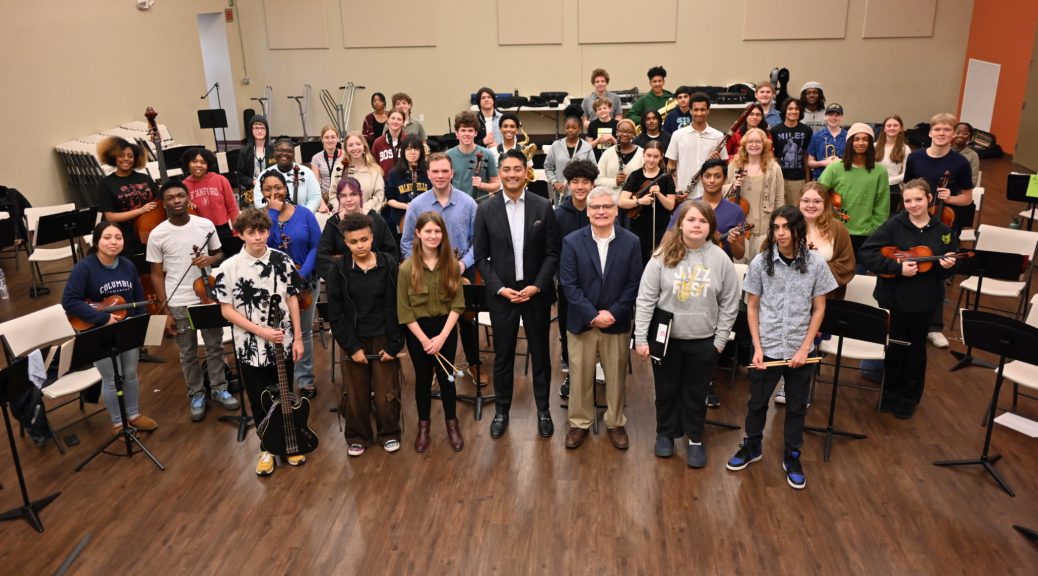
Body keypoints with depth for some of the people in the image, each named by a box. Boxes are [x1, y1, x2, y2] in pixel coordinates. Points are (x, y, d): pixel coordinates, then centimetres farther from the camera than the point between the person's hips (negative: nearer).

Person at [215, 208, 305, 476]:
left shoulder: (282, 260, -5)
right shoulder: (229, 268, -11)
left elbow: (292, 299, 1)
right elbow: (226, 310, -8)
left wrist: (297, 338, -1)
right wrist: (260, 330, -16)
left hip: (283, 344, 1)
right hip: (250, 348, -1)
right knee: (259, 401, 11)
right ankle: (267, 448, 30)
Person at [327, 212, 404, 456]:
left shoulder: (389, 264, -8)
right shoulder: (339, 269, -7)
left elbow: (396, 307, -6)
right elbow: (335, 314, -5)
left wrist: (394, 344, -8)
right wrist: (352, 347, -9)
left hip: (384, 339, 0)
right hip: (353, 341, 1)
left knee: (386, 393, 6)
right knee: (355, 394, 10)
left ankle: (389, 433, 30)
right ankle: (358, 437, 31)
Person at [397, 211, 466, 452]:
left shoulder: (451, 265, -6)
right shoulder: (406, 268, -11)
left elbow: (458, 304, -6)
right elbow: (404, 310, -9)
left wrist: (442, 336, -14)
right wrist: (424, 339, -13)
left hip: (446, 328, 1)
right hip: (417, 331, -1)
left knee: (446, 376, 11)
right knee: (423, 378, 12)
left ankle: (452, 423, 30)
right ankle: (423, 425, 30)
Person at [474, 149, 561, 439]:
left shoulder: (543, 207, -3)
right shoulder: (486, 209, -3)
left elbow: (553, 253, -2)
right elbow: (481, 256, -1)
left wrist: (537, 286, -12)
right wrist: (499, 288, -11)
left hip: (536, 293, 0)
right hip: (501, 294, 0)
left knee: (540, 353, 11)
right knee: (503, 355, 10)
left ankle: (543, 409, 28)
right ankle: (502, 409, 27)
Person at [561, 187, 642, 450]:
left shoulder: (631, 242, -3)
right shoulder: (572, 241, -5)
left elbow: (634, 283, -4)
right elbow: (568, 284, -9)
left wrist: (613, 313, -14)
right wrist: (592, 315, -17)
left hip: (617, 323, 1)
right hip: (581, 322, 0)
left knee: (616, 376, 13)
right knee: (580, 376, 10)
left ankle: (615, 423, 31)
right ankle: (580, 423, 28)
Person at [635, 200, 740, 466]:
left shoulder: (721, 259, -7)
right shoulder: (663, 256, -9)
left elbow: (729, 305, 0)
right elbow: (645, 299, -8)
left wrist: (720, 341, -1)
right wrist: (641, 338, -10)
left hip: (703, 341, 0)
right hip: (666, 338, 0)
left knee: (696, 393, 15)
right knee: (666, 390, 16)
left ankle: (695, 439, 35)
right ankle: (665, 433, 38)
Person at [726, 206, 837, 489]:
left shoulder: (816, 264, -7)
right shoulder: (760, 262, -8)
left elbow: (819, 310, -1)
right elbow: (752, 307, -1)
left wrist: (804, 349, -8)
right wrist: (757, 347, -7)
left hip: (800, 350, 0)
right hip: (766, 348, 0)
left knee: (797, 407, 14)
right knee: (757, 402, 16)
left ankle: (792, 458, 33)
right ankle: (752, 446, 39)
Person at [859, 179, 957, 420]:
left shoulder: (943, 230, -2)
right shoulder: (893, 225, -10)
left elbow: (945, 273, 6)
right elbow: (866, 253, -17)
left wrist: (946, 266, -17)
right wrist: (897, 267, -24)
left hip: (924, 301, 2)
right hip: (893, 298, -2)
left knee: (916, 349, 14)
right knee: (894, 347, 11)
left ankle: (909, 398, 31)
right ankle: (890, 394, 30)